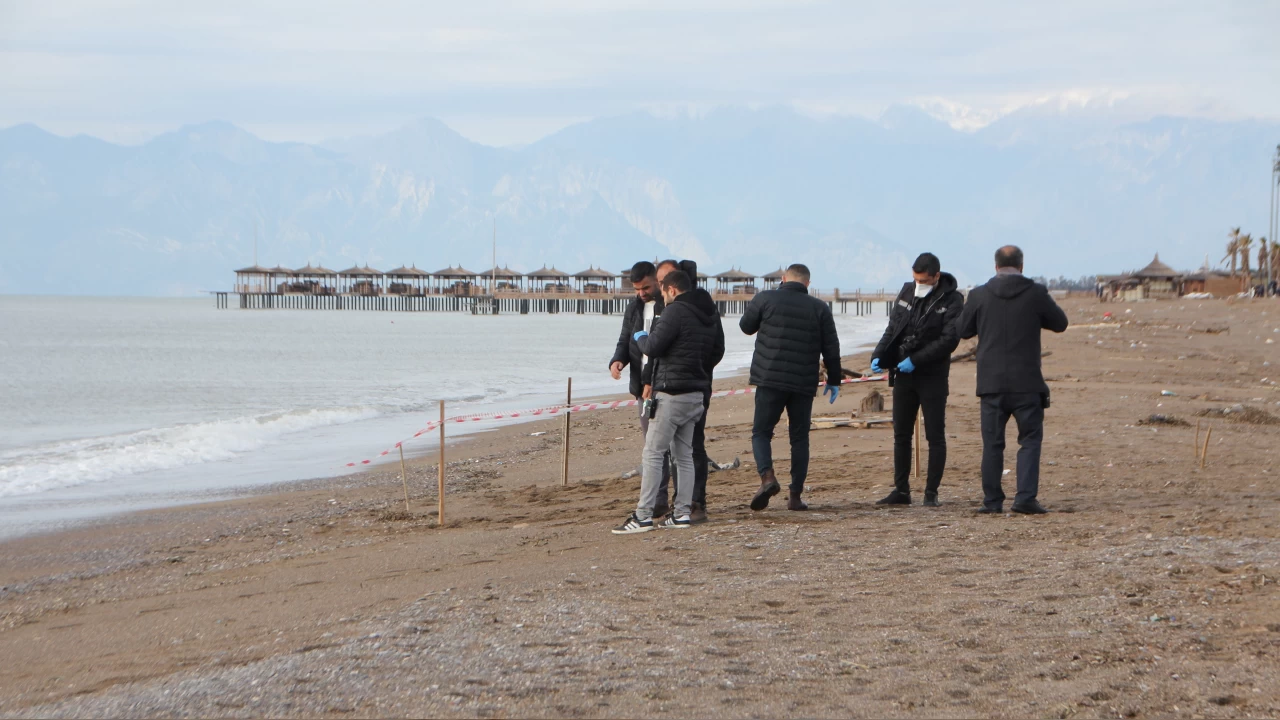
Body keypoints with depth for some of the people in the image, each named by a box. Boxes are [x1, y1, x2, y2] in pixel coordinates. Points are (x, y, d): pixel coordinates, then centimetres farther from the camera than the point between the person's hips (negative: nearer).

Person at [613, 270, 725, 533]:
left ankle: (643, 516, -10)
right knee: (684, 455, 13)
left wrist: (641, 338, 5)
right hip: (696, 393, 8)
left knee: (653, 453, -7)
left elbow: (653, 348, -15)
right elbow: (718, 351, 21)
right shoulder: (709, 316, 13)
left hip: (671, 393, -8)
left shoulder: (675, 311, -14)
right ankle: (682, 512, 12)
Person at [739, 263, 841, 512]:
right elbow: (831, 348, 5)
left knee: (761, 432, 6)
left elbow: (746, 326, 12)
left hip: (770, 381, -2)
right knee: (800, 438, 10)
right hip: (804, 385, 2)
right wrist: (834, 381, 15)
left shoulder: (765, 299, -2)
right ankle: (795, 495, 7)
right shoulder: (820, 308, 3)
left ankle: (767, 477, -19)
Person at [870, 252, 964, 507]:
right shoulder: (907, 292, 8)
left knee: (935, 436, -1)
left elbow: (949, 340, -16)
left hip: (933, 377, -5)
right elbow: (893, 329, 13)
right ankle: (901, 491, 13)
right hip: (903, 375, 5)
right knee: (901, 435, 7)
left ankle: (931, 493, 4)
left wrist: (915, 360, -20)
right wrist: (879, 356, -3)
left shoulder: (952, 300, -8)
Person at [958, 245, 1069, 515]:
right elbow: (1060, 323, 10)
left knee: (992, 442, 8)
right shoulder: (1036, 294, -4)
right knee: (1030, 439, 6)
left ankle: (992, 501, 10)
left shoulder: (979, 295, -2)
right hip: (1026, 382, -1)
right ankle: (1025, 498, -5)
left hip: (991, 382, 1)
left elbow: (964, 330, 10)